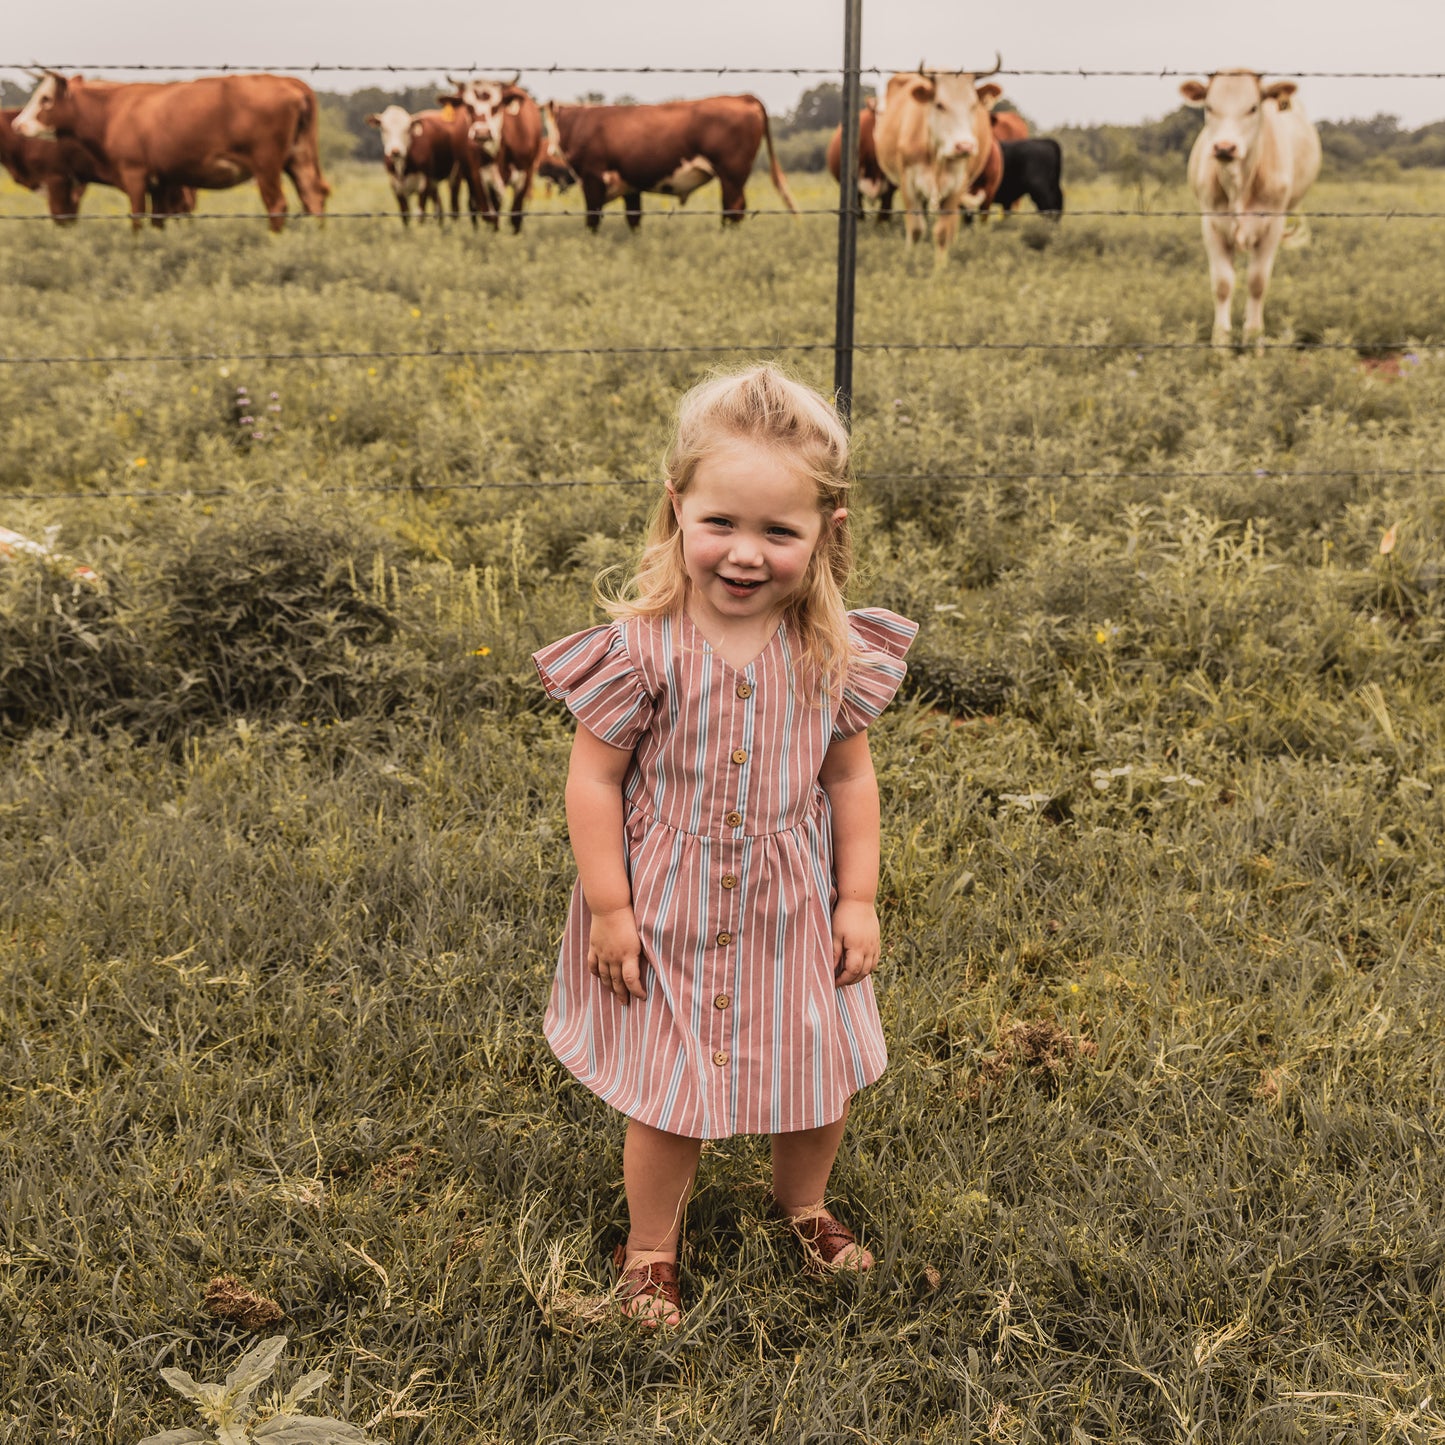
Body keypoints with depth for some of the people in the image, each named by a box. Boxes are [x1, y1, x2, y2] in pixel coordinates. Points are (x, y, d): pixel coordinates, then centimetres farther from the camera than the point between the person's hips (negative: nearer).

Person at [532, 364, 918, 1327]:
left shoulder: (834, 651, -10)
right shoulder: (643, 649, -21)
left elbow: (849, 777, 1)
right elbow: (594, 778, -13)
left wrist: (858, 898, 3)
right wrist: (608, 906, -11)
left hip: (792, 910, 4)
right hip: (669, 913, -3)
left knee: (824, 1077, 17)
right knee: (668, 1098, 7)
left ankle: (804, 1202, 49)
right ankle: (650, 1247, 35)